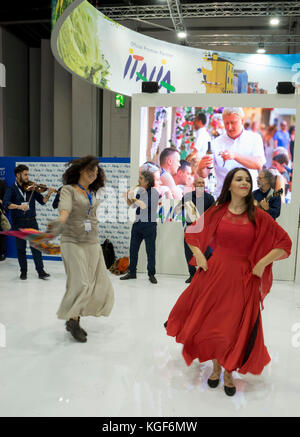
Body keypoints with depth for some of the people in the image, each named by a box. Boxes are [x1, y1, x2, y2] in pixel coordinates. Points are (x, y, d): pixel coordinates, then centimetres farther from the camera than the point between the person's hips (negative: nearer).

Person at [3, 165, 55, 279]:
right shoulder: (12, 189, 1)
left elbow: (42, 201, 5)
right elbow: (6, 204, -14)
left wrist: (48, 194, -14)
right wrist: (19, 206, -29)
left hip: (31, 221, 1)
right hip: (18, 223, -1)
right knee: (21, 248, 7)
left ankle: (41, 271, 1)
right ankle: (23, 271, 20)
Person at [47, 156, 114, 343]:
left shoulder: (92, 194, 15)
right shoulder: (68, 190, -3)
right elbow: (65, 208, -23)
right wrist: (59, 222, -44)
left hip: (92, 243, 6)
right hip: (72, 242, -6)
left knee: (99, 285, 3)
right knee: (81, 283, -11)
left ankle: (75, 319, 19)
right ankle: (72, 320, 12)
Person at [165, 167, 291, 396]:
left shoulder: (258, 216, -3)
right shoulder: (216, 212, 1)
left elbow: (285, 243, -1)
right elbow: (192, 232, 12)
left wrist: (262, 263, -8)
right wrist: (198, 254, 0)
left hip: (243, 279, -1)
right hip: (214, 273, 1)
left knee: (236, 328, 6)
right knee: (211, 322, 9)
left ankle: (229, 372, 29)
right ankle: (216, 367, 33)